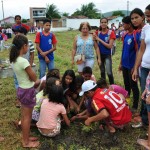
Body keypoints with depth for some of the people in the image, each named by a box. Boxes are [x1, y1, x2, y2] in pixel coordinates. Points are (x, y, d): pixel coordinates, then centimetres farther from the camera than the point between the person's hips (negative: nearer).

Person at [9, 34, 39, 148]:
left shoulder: (14, 60, 1)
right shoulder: (23, 61, -27)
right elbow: (34, 78, -16)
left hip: (22, 89, 8)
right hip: (28, 91, -8)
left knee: (24, 116, 20)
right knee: (27, 117, 7)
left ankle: (26, 137, 36)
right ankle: (26, 142, 22)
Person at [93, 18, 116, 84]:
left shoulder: (111, 33, -9)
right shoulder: (98, 33, 4)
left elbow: (110, 46, -16)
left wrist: (99, 40, -17)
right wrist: (94, 38, -9)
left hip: (107, 55, -4)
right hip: (100, 54, 4)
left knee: (109, 72, -10)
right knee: (102, 72, 14)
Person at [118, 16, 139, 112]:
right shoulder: (125, 35, 8)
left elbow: (138, 51, -16)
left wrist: (135, 67, -17)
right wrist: (121, 63, 15)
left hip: (132, 65, -7)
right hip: (125, 65, 7)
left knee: (133, 86, 4)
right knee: (126, 84, 18)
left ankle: (135, 106, 18)